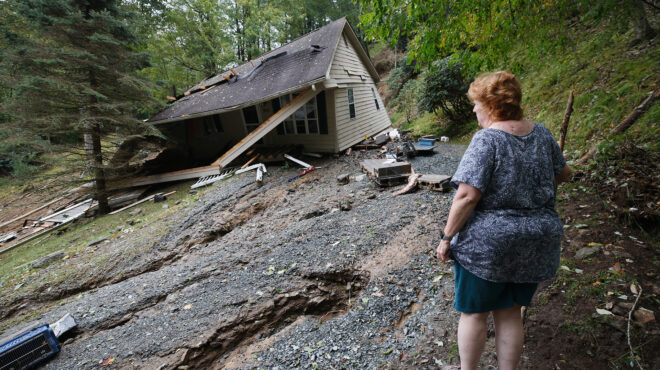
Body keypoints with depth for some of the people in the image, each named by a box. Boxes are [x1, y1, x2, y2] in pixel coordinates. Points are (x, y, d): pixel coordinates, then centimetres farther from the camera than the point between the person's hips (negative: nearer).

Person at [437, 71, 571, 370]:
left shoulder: (487, 139, -17)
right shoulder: (541, 133, 4)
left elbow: (467, 196, -24)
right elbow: (563, 174, 18)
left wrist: (447, 237, -16)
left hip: (486, 243, -6)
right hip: (534, 244, 7)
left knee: (473, 313, 12)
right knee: (509, 313, 20)